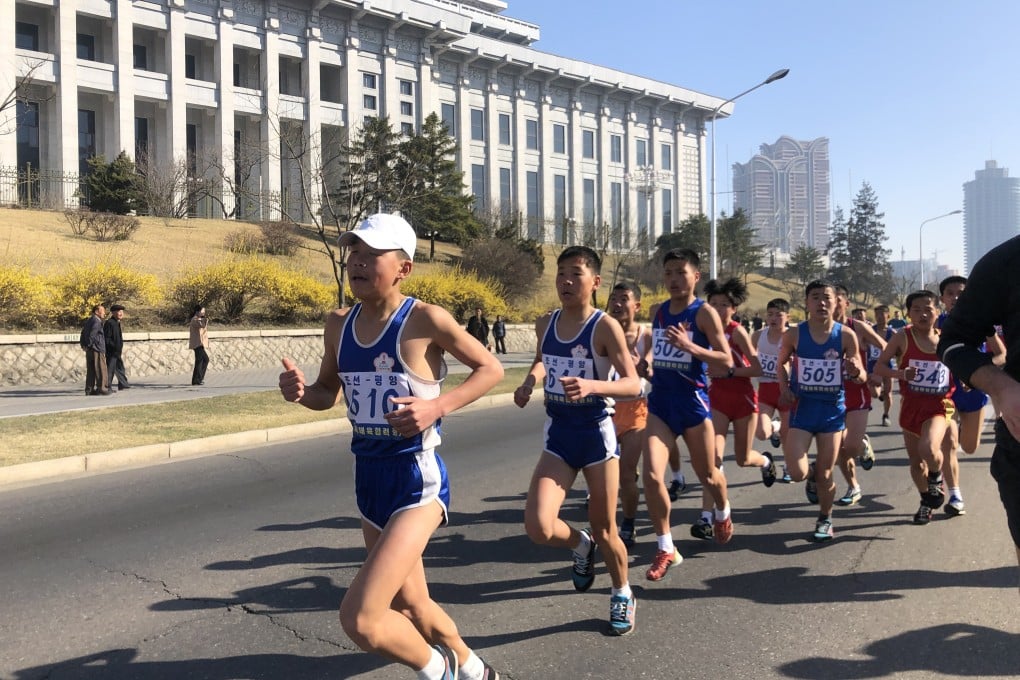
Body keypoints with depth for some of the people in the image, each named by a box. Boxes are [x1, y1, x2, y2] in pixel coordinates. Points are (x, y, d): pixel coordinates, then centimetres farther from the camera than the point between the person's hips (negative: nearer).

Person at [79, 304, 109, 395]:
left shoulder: (88, 321, 18)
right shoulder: (97, 321, -12)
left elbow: (83, 334, 19)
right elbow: (92, 334, -21)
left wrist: (84, 345, 15)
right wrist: (89, 344, -10)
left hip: (89, 350, 9)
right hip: (97, 350, -9)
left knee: (90, 370, 10)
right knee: (101, 369, -4)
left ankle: (89, 389, 11)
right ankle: (101, 387, -4)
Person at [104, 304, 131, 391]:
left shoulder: (117, 323, 15)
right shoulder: (109, 323, -15)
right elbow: (106, 338, -19)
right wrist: (114, 347, -23)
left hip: (117, 351, 10)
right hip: (111, 351, -10)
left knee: (119, 367, 15)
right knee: (110, 368, -5)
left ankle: (123, 384, 23)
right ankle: (108, 387, 1)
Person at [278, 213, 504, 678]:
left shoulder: (426, 319, -14)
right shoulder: (339, 325, 4)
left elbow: (491, 369, -5)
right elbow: (327, 394, 16)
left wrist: (437, 406, -20)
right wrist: (300, 391, -7)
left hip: (417, 481, -7)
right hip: (369, 479, 7)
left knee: (359, 619, -16)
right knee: (410, 608, 22)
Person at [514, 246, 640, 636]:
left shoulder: (605, 326, -13)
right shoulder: (545, 324, 2)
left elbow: (633, 384, -18)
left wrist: (592, 386, -35)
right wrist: (531, 379, 4)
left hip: (596, 432, -4)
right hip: (558, 434, 4)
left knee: (604, 531, 8)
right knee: (538, 527, -12)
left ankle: (622, 595, 36)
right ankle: (580, 545, 23)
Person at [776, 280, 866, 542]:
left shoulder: (846, 335, -7)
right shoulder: (794, 334, -6)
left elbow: (861, 377, -1)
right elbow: (781, 363, 13)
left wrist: (855, 372, -24)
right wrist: (784, 386, -4)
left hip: (833, 409, 0)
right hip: (802, 406, 0)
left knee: (825, 474, 6)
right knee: (797, 473, -10)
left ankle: (825, 520, 31)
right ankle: (812, 475, 28)